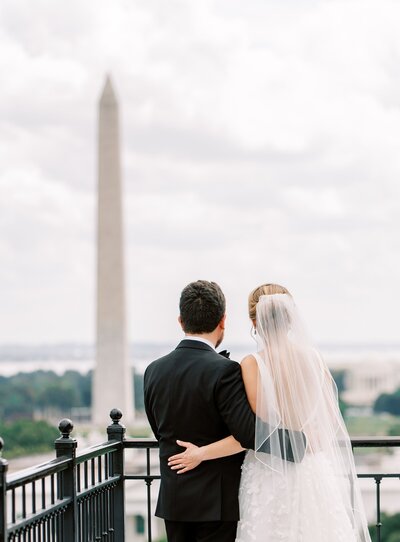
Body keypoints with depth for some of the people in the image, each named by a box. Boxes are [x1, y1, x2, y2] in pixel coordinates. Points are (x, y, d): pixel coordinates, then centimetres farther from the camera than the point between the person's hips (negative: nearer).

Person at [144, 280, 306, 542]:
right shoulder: (224, 371, -16)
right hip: (216, 502, -5)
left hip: (173, 500, 5)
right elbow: (249, 432, -21)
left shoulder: (154, 371, 3)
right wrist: (299, 441, -9)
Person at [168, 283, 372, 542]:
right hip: (314, 472, 4)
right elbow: (331, 420, 5)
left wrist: (202, 453, -9)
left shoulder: (253, 365, -13)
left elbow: (256, 432, -15)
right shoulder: (312, 358, -1)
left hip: (271, 473, -4)